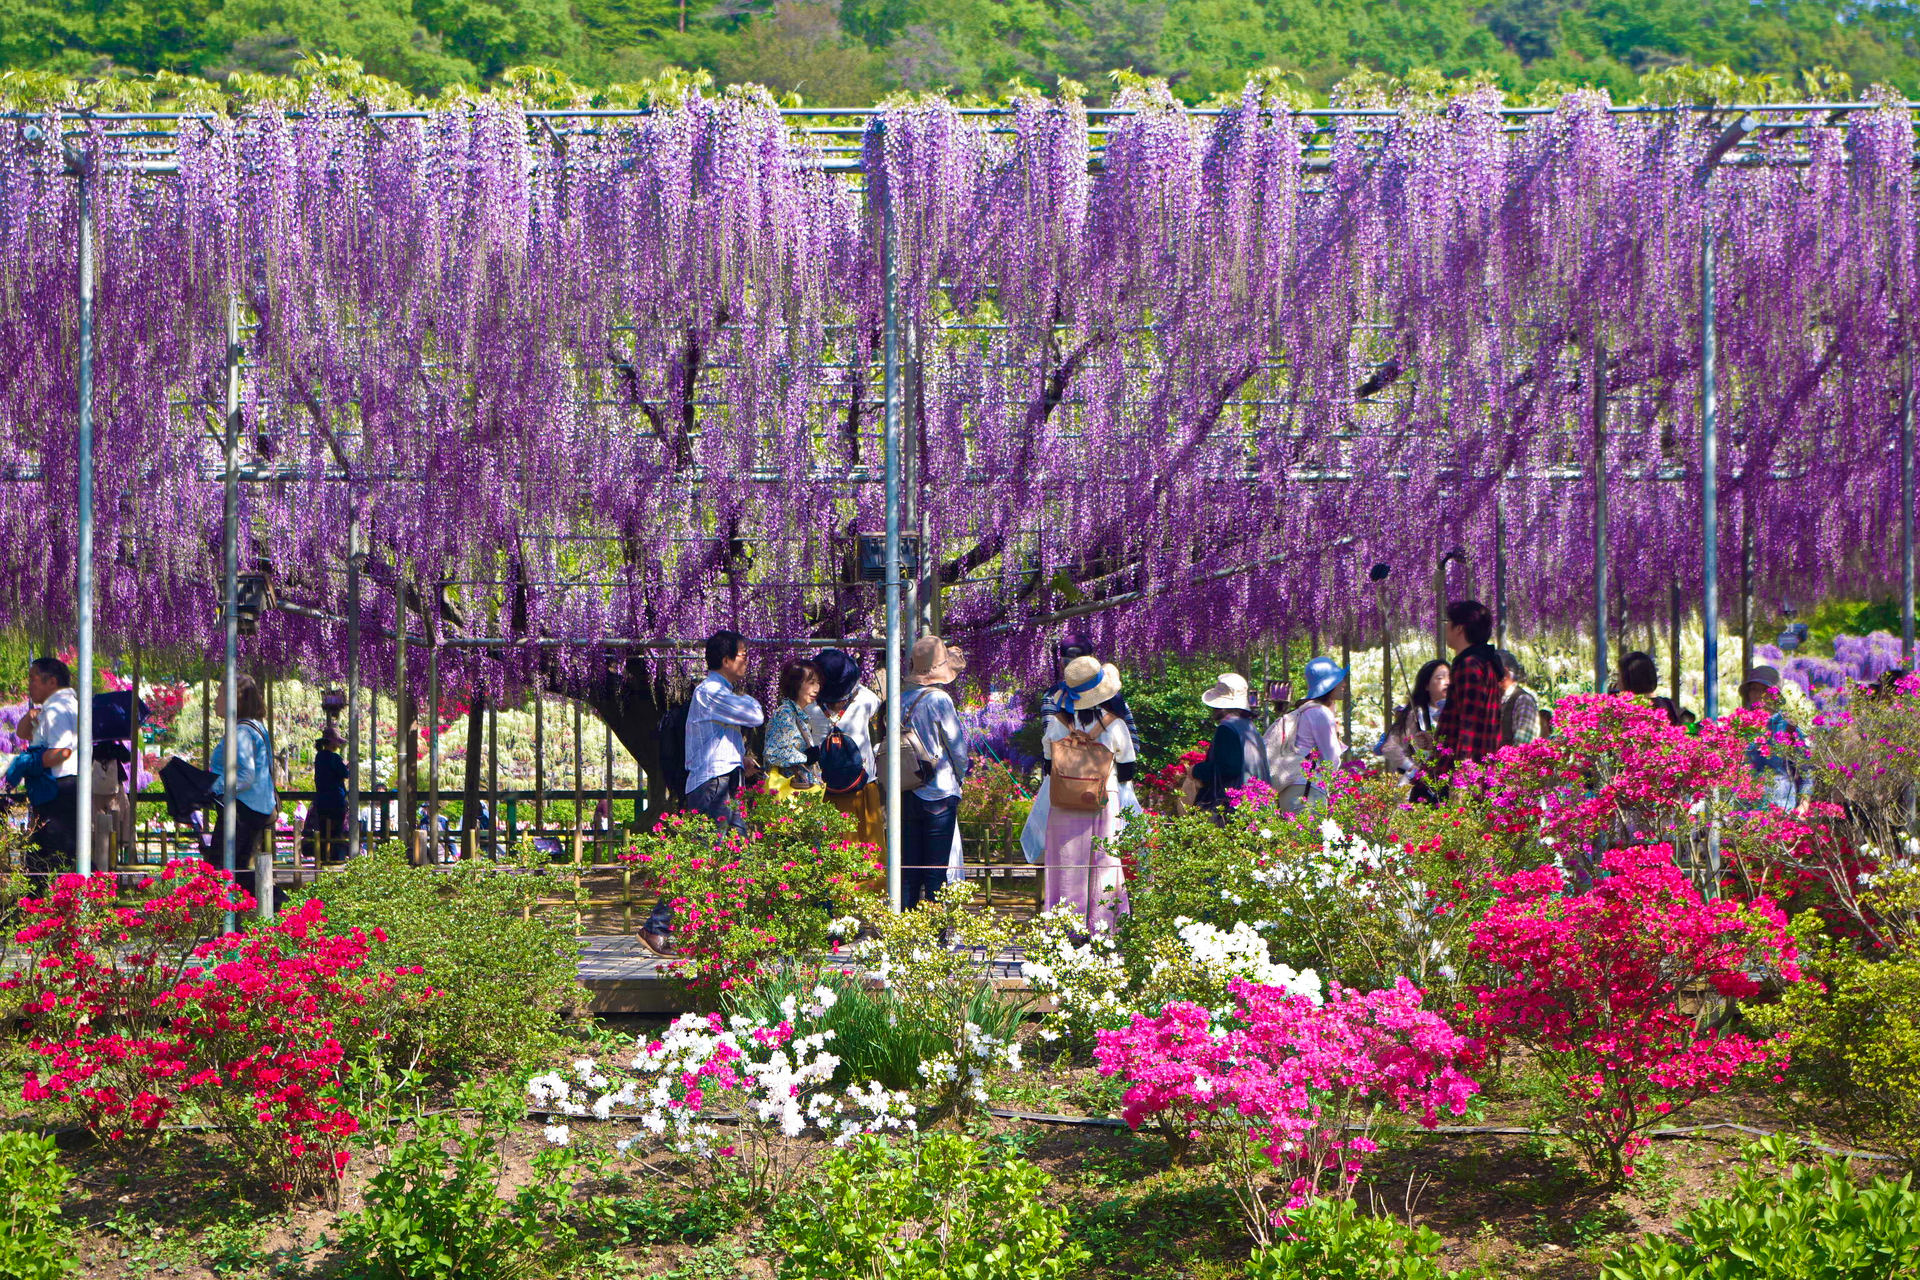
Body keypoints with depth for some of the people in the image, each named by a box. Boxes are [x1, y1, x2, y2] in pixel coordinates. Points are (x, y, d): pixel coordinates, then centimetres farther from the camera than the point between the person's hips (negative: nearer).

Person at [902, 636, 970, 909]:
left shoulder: (901, 699, 2)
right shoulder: (939, 699, -13)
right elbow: (957, 744, -6)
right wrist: (960, 777, 12)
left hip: (906, 794, 5)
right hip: (939, 794, -5)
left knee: (908, 869, 11)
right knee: (936, 871, 1)